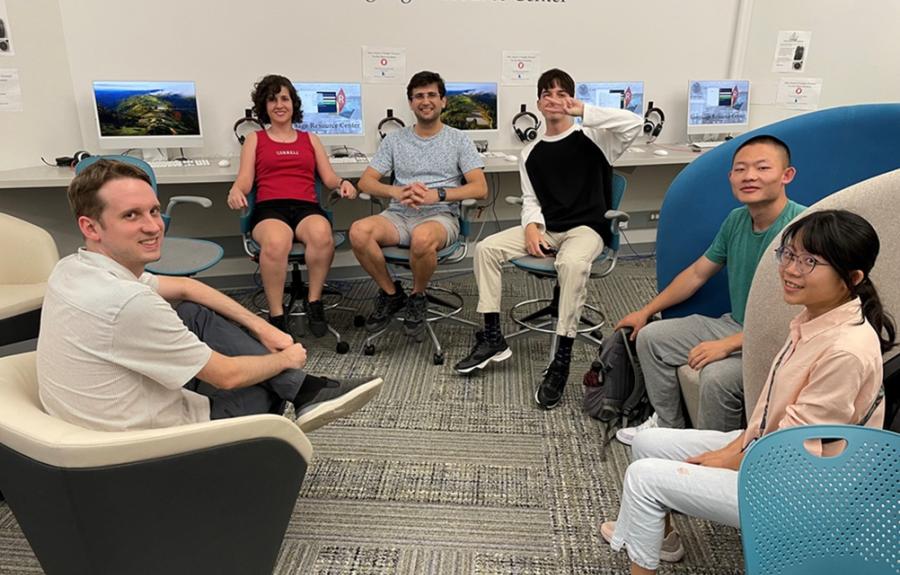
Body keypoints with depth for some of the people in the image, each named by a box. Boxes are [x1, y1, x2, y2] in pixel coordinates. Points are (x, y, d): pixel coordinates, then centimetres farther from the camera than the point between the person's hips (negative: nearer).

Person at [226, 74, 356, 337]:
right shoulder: (255, 139, 22)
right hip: (269, 209, -1)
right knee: (275, 243, -39)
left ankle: (314, 303, -19)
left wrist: (343, 183, -6)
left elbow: (329, 178, 18)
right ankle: (276, 316, -27)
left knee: (322, 234, -37)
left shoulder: (310, 139, 27)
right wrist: (236, 190, -15)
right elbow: (244, 181, 10)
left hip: (307, 207, 1)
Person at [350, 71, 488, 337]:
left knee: (422, 238, -39)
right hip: (399, 215, 3)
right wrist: (397, 192, -14)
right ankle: (391, 293, -3)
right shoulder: (395, 140, 15)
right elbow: (366, 181, 8)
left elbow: (480, 188, -2)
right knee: (359, 232, -29)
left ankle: (418, 296, -7)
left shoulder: (458, 140, 9)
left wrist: (437, 194, -18)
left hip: (440, 216, -3)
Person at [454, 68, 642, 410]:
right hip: (546, 228, 5)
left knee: (572, 263, -39)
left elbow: (634, 123, -17)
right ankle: (492, 338, -8)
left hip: (586, 228, -5)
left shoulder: (592, 138, 0)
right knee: (486, 248, -13)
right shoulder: (531, 154, 15)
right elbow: (530, 200, 12)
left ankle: (561, 361, -31)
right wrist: (532, 226, -9)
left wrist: (584, 111, -18)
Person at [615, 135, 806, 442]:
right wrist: (645, 311, 14)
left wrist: (727, 345, -28)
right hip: (735, 325, 8)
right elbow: (697, 273, 12)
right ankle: (668, 425, 19)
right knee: (650, 336, 5)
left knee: (717, 375, -34)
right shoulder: (737, 220, 0)